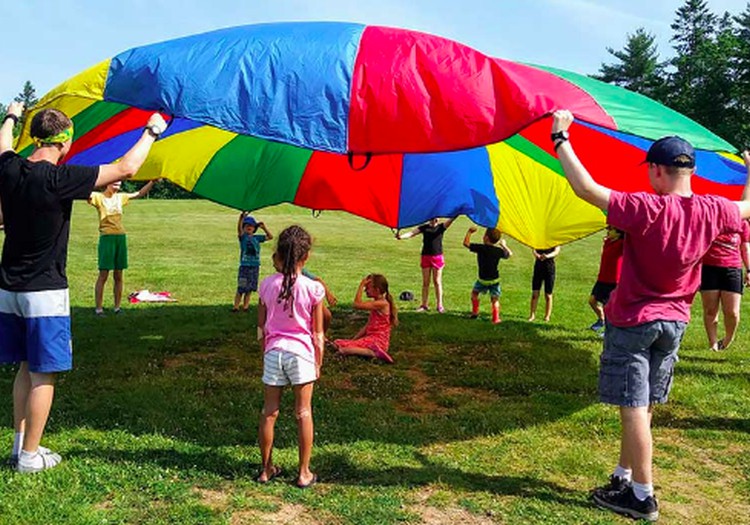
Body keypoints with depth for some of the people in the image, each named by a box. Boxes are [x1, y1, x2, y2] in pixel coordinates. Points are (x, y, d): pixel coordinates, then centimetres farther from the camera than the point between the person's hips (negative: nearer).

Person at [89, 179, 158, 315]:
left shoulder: (120, 197, 14)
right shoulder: (99, 197, -1)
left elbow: (139, 193, 22)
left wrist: (152, 181, 15)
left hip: (121, 237, 5)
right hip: (107, 237, -5)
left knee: (118, 276, 8)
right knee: (103, 275, -4)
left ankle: (117, 307, 16)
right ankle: (98, 309, 2)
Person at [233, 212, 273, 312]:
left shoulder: (257, 238, 10)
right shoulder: (243, 237, -1)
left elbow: (270, 237, 17)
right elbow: (239, 229, -22)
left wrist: (264, 228, 6)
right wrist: (242, 217, -37)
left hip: (255, 267, 4)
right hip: (244, 266, -4)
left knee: (249, 289, 9)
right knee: (241, 289, -6)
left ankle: (245, 306, 18)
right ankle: (236, 306, 1)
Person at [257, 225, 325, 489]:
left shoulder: (267, 285, -3)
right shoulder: (313, 288, -10)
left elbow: (261, 327, 4)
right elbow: (317, 333, -5)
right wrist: (318, 363, 7)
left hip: (273, 352, 2)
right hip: (301, 353, -2)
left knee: (269, 412, 13)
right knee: (303, 413, 9)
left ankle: (267, 469, 25)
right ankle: (304, 473, 17)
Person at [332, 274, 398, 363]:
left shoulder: (382, 304, -15)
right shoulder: (375, 304, 16)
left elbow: (357, 304, -20)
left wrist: (361, 285, -14)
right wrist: (354, 339, 13)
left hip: (377, 341, -10)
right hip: (370, 338, 10)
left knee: (343, 350, -24)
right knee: (337, 343, 10)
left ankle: (375, 353, -27)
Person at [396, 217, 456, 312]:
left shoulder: (441, 227, 2)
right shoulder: (424, 227, 5)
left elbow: (450, 221, -15)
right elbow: (411, 233, -6)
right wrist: (401, 236, -24)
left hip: (437, 257, -2)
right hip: (426, 256, 2)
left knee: (437, 282, 3)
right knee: (425, 282, 6)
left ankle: (439, 305, 9)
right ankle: (424, 305, 13)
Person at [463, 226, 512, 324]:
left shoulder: (481, 248, -16)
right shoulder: (499, 251, -4)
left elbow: (466, 243, -13)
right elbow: (509, 253, 15)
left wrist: (469, 232, 0)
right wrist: (503, 245, 30)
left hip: (482, 279, -2)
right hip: (495, 280, 2)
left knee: (474, 293, 22)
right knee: (495, 299, 9)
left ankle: (475, 312, 22)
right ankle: (496, 318, 3)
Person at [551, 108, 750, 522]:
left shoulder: (645, 208, -23)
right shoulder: (711, 211, -4)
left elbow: (586, 188, -28)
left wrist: (560, 137, -20)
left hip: (633, 321, -7)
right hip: (674, 322, 7)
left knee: (634, 408, 1)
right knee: (641, 406, 16)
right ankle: (623, 479, 28)